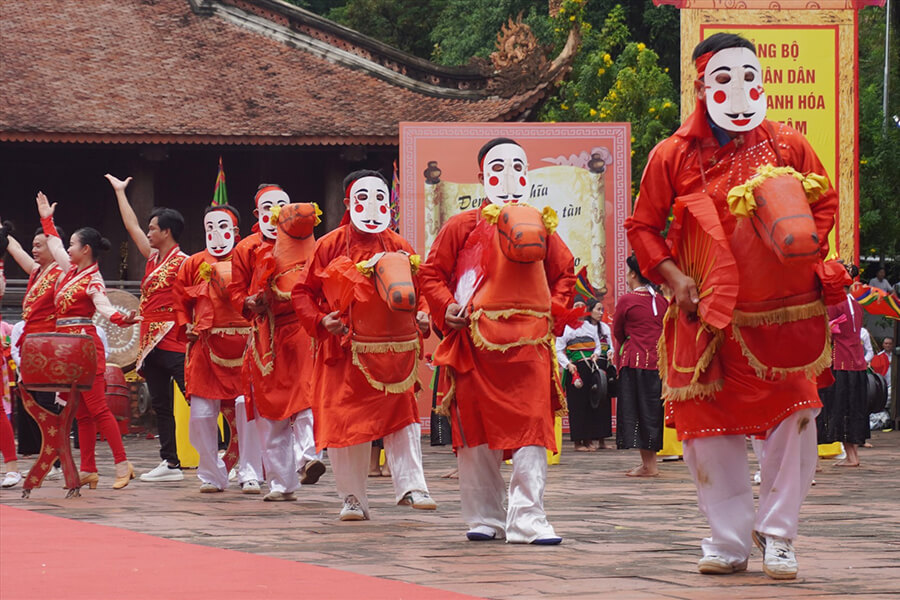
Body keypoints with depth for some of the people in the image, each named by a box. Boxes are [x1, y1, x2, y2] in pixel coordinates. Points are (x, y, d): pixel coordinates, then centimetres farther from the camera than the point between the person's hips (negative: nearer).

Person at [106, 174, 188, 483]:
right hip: (151, 342, 9)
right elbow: (132, 226, 25)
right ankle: (170, 463, 12)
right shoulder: (153, 258, 15)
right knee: (160, 405, 9)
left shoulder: (183, 262, -9)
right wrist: (119, 192, 32)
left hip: (174, 343, -9)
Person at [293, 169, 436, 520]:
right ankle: (352, 498, 8)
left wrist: (421, 314, -3)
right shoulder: (329, 247, 4)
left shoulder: (399, 248, 9)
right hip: (345, 350, -1)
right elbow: (304, 292, 7)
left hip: (393, 351, 1)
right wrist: (320, 320, -10)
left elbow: (418, 290, 17)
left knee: (401, 414, -2)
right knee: (344, 421, 0)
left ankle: (410, 486, -1)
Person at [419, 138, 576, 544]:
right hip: (476, 342, -1)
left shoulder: (540, 226, 13)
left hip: (529, 343, 1)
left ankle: (527, 521, -10)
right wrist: (446, 309, -8)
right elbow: (431, 274, 8)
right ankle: (484, 518, 15)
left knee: (531, 433, -8)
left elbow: (564, 274, 20)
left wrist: (554, 311, 3)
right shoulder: (462, 227, 7)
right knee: (477, 433, 5)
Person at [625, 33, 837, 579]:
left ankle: (777, 537, 6)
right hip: (705, 306, 0)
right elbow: (644, 226, 7)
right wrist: (672, 275, -8)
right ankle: (730, 542, 13)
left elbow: (824, 202, 13)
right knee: (707, 423, 1)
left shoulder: (787, 146, 4)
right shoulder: (673, 155, 3)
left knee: (794, 419, -7)